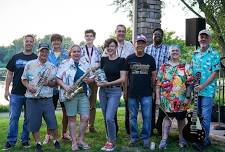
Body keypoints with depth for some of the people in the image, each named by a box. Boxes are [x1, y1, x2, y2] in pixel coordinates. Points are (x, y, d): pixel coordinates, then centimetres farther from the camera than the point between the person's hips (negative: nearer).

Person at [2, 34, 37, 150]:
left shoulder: (36, 59, 3)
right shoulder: (15, 57, 8)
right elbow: (9, 74, 9)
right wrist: (6, 90, 3)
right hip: (16, 93, 1)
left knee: (28, 118, 7)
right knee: (13, 117, 2)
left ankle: (25, 140, 19)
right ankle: (11, 141, 11)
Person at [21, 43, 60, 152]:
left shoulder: (52, 67, 7)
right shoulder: (29, 64, 4)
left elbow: (55, 82, 10)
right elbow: (24, 79, 9)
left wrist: (48, 83, -11)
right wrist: (28, 86, -10)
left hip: (47, 99, 1)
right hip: (32, 99, 0)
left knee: (52, 121, 2)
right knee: (34, 123, 3)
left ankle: (55, 141, 23)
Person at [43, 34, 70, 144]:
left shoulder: (66, 54, 8)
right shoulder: (47, 54, 7)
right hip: (52, 86, -1)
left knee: (66, 111, 7)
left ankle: (64, 133, 22)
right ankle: (48, 135, 14)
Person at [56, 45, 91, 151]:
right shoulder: (66, 64, 0)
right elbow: (57, 78, -2)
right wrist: (65, 86, -17)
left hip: (83, 94, 4)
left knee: (85, 118, -1)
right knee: (72, 118, 3)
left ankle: (81, 140, 15)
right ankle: (74, 142, 12)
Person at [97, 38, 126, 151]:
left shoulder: (121, 61, -5)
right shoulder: (103, 60, 8)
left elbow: (122, 78, -9)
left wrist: (108, 83, -17)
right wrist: (98, 81, -5)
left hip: (115, 91, -5)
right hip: (103, 91, 5)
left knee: (109, 118, -13)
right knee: (106, 118, 10)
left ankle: (112, 142, 4)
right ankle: (109, 139, 24)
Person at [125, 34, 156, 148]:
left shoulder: (150, 59, 4)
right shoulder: (129, 58, 4)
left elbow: (154, 75, 10)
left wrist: (151, 87, 6)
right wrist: (126, 89, 4)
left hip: (146, 93, 0)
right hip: (132, 93, 1)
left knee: (147, 117, 1)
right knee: (132, 116, 8)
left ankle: (145, 138, 14)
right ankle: (133, 137, 20)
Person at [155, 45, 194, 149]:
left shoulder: (186, 66, 3)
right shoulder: (164, 67, 4)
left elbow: (189, 83, 0)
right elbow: (158, 84, 2)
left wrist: (188, 97, -7)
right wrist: (158, 98, -3)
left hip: (181, 98, 1)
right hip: (167, 98, -1)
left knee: (181, 118, 12)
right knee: (168, 117, 0)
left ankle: (181, 137, 30)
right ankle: (164, 139, 6)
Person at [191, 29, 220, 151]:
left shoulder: (214, 54, -4)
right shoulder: (195, 54, 12)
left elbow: (215, 73, -9)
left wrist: (203, 85, -17)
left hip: (207, 90, -5)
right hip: (196, 90, 5)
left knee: (205, 116, -4)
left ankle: (205, 140, 3)